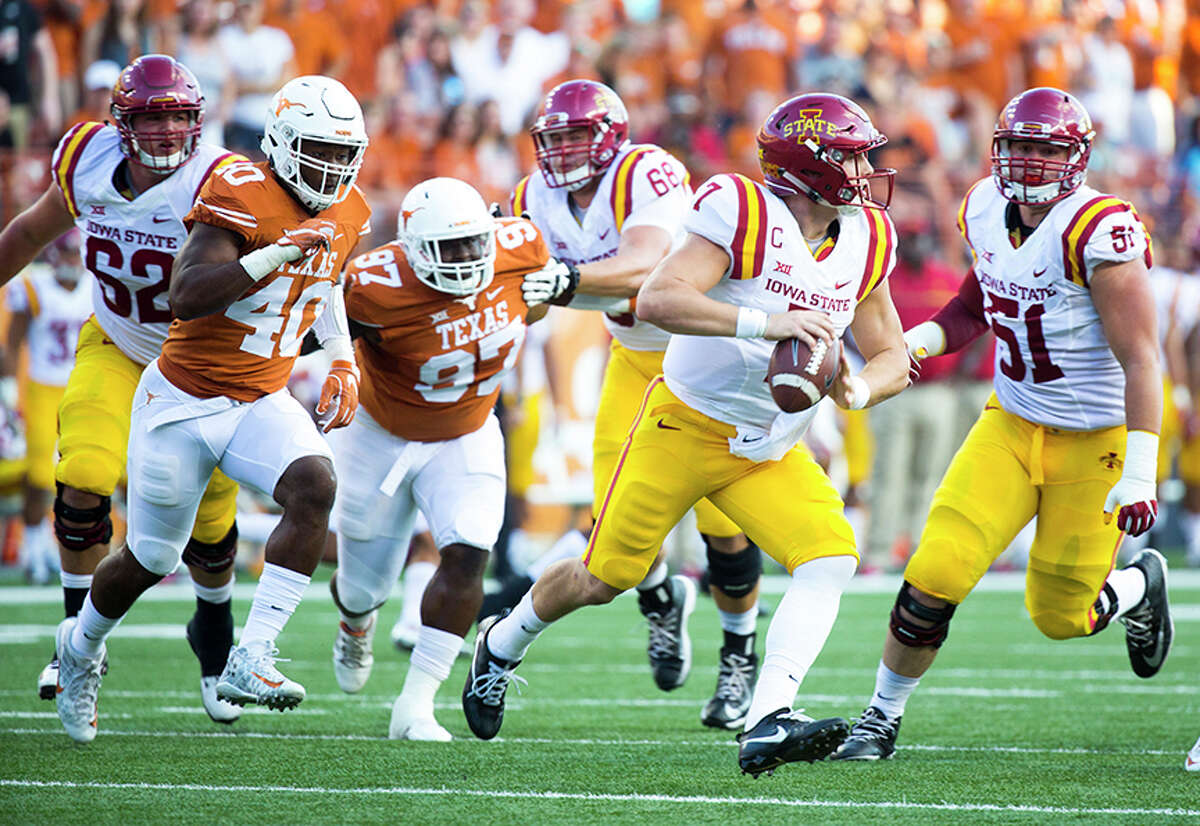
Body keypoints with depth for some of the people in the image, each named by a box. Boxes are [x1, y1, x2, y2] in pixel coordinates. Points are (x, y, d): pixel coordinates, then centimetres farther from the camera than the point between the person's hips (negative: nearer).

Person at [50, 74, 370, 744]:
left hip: (263, 403, 5)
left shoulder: (348, 215, 2)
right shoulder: (242, 194, -20)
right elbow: (188, 296, -31)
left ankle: (250, 661, -26)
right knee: (152, 557, 9)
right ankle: (82, 646, 41)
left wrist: (344, 364, 11)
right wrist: (280, 251, -37)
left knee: (315, 487, -27)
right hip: (184, 400, -5)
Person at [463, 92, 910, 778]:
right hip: (686, 428, -5)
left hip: (771, 451, 5)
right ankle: (503, 644, 37)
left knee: (832, 558, -19)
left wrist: (860, 388, -17)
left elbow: (892, 358, 7)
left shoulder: (865, 241, -1)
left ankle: (767, 724, -28)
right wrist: (764, 323, -41)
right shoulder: (746, 215, -21)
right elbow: (656, 300, -33)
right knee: (606, 576, 6)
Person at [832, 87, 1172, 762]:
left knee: (1061, 616, 7)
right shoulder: (987, 211, -1)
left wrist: (1140, 471, -26)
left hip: (1095, 440, -5)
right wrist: (922, 340, -1)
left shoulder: (1099, 231, -22)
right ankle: (882, 718, 7)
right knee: (936, 575, -10)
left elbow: (1140, 360, -22)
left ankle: (1141, 588, 41)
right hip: (1012, 423, 5)